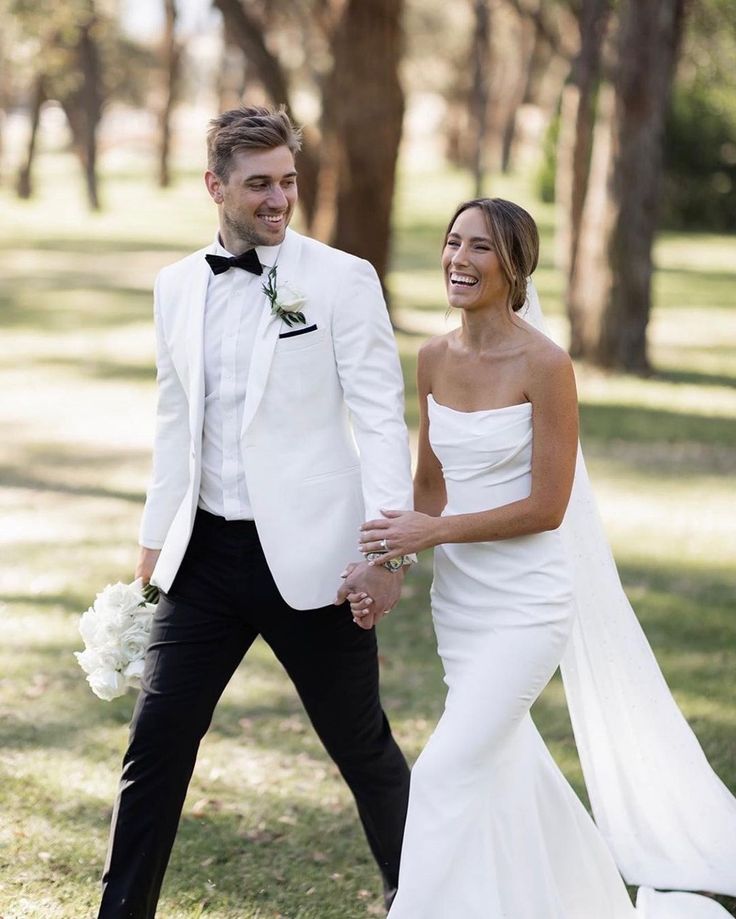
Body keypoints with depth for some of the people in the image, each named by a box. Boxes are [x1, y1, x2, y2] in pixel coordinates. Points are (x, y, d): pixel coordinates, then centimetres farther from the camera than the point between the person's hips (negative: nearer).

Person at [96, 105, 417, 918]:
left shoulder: (342, 279, -7)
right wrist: (155, 540, 16)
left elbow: (381, 419, -10)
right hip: (207, 551, 4)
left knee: (363, 749, 9)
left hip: (309, 555, -4)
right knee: (156, 743, 2)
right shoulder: (176, 286, 8)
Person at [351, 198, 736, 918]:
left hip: (527, 601, -7)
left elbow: (547, 507, -16)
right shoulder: (435, 359, 3)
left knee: (450, 770, -12)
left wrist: (435, 532, -17)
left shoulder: (544, 365, -16)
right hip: (458, 595, 7)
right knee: (506, 764, 18)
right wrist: (389, 559, -2)